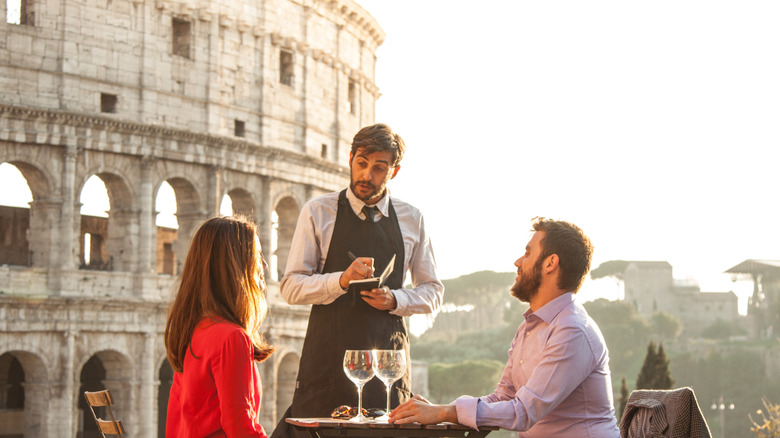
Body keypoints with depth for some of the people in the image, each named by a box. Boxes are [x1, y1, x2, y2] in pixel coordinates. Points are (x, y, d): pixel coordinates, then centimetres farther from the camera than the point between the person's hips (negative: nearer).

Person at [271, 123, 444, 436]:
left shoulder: (412, 220, 10)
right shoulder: (317, 213, 3)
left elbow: (433, 292, 15)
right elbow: (291, 287, 0)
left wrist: (394, 300, -6)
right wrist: (341, 280, -18)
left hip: (388, 352, 2)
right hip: (328, 355, -2)